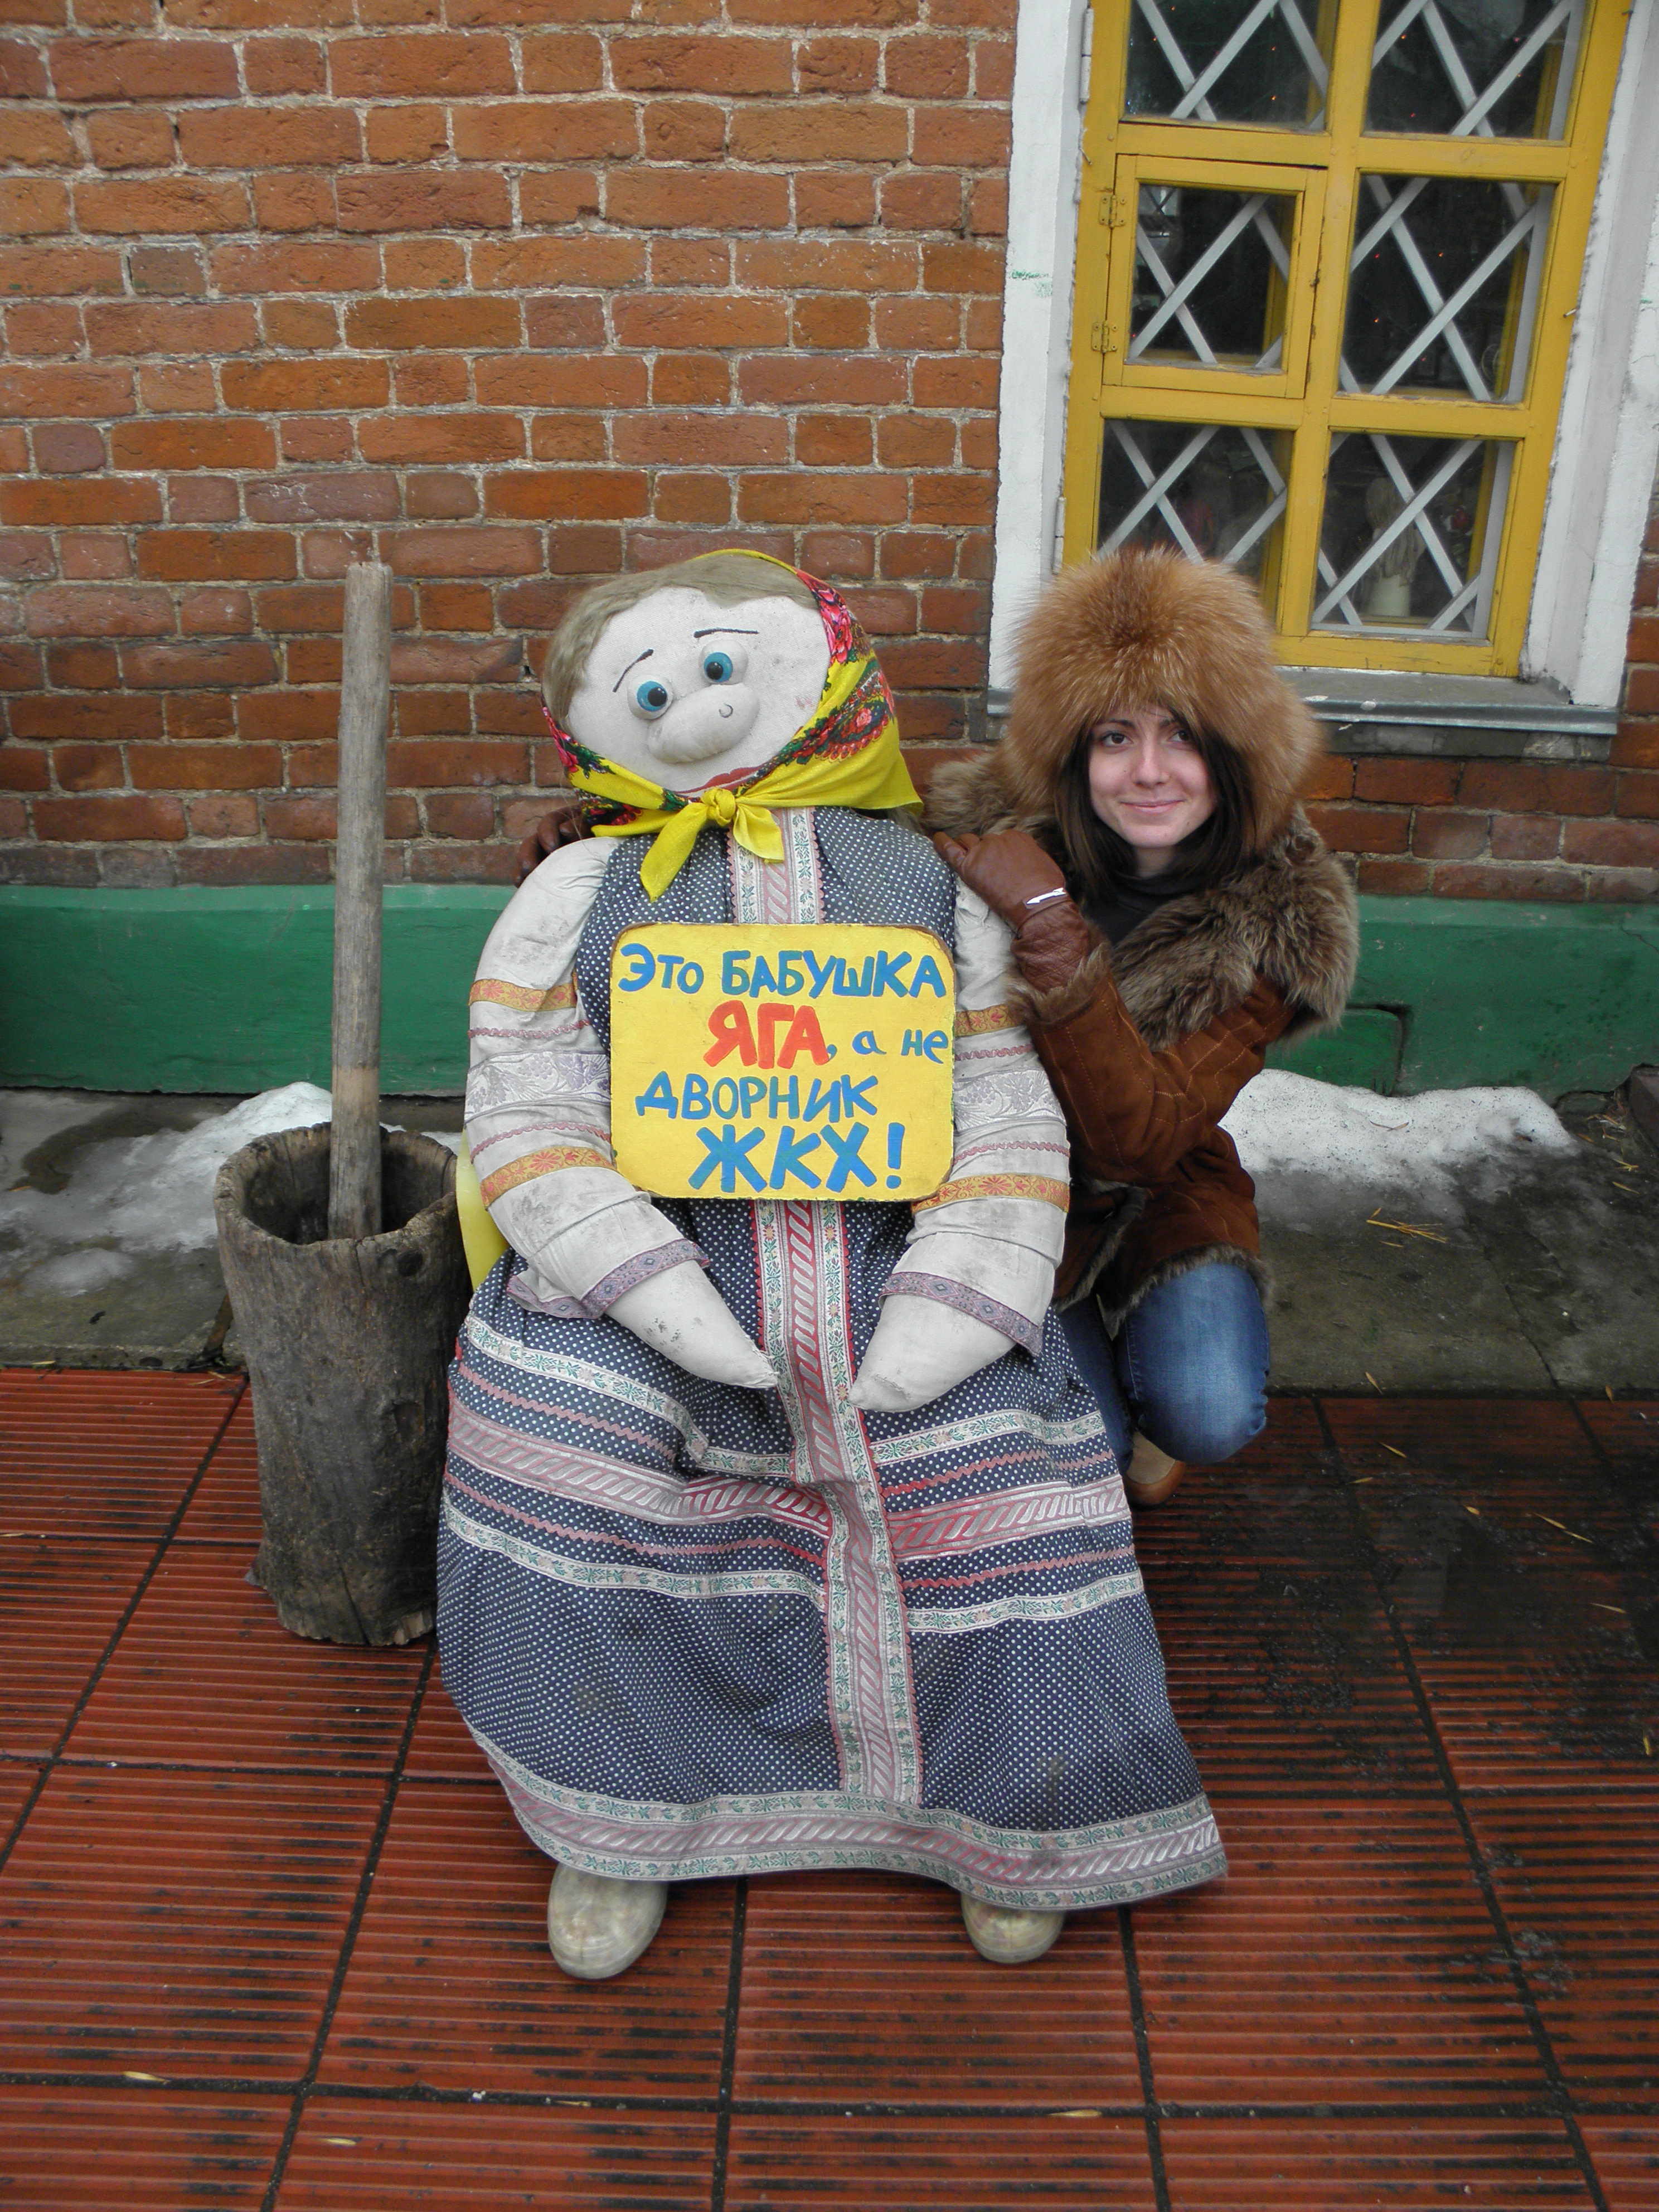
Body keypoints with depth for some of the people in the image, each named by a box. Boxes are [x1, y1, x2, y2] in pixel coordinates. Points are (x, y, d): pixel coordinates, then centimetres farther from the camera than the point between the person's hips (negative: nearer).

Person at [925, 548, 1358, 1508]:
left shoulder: (1277, 918, -17)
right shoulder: (988, 833, -19)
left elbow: (1141, 1141, -30)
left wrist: (1052, 927, -38)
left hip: (1165, 1197, 1)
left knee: (1210, 1417, -22)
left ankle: (1150, 1418, 15)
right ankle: (1092, 1403, 19)